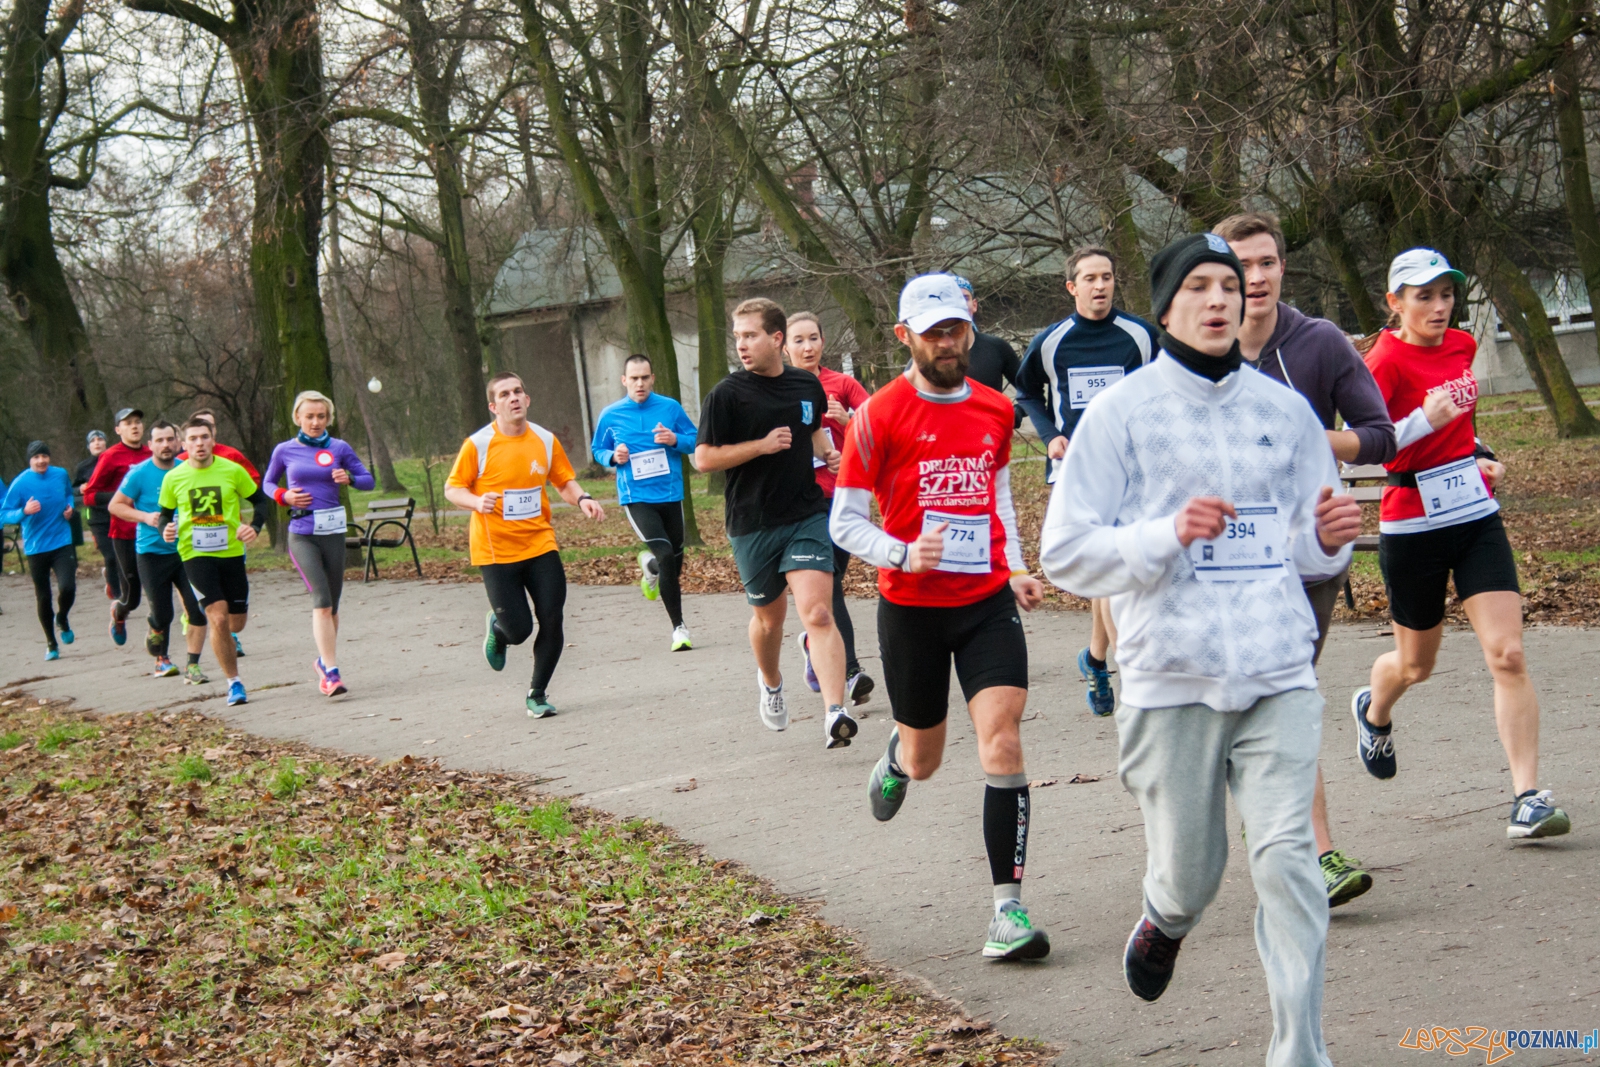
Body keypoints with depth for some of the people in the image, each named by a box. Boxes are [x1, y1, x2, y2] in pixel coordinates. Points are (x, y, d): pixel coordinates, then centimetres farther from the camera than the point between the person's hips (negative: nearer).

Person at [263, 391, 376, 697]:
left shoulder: (339, 448, 4)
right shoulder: (285, 451, 4)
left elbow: (369, 479, 9)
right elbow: (268, 483, 17)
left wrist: (349, 479, -13)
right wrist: (284, 495, -4)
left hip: (332, 531, 2)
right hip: (301, 534, -2)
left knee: (331, 604, 10)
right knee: (321, 600, -17)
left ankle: (323, 660, 32)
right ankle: (331, 671, -21)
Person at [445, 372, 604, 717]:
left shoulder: (545, 440, 3)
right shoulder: (478, 445, -8)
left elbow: (565, 482, 14)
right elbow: (452, 488, -1)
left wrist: (582, 499, -7)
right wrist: (476, 502, -21)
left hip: (540, 544, 3)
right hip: (496, 551, -3)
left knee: (552, 621, -5)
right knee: (518, 630, -6)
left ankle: (537, 695, 15)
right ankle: (496, 628, 33)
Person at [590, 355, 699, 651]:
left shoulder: (670, 408, 2)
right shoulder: (610, 415, 1)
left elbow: (695, 440, 7)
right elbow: (597, 450, 13)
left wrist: (675, 440, -13)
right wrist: (613, 457, -9)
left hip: (670, 494, 3)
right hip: (636, 498, -3)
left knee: (675, 559, 14)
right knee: (666, 555, -19)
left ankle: (650, 566, 53)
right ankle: (678, 627, -11)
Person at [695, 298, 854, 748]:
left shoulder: (808, 386, 6)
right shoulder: (727, 395, -7)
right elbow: (703, 458, -8)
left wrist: (828, 453, 6)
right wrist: (763, 445, -16)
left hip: (807, 515, 1)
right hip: (752, 522, -1)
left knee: (817, 612, -15)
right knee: (768, 617, 14)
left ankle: (835, 714, -23)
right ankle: (769, 682, 46)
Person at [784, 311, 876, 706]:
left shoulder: (842, 384, 7)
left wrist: (847, 420, -19)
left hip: (844, 493, 3)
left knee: (831, 581, 9)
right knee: (827, 584, -13)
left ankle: (814, 642, 38)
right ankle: (850, 672, -17)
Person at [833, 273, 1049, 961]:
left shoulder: (996, 411, 6)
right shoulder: (878, 416, -8)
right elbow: (844, 523, -5)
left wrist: (1017, 571, 11)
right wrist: (902, 555, -23)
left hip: (988, 602, 2)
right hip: (911, 607, -2)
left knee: (1002, 743, -15)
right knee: (925, 761, 13)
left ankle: (1009, 907, -10)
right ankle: (897, 757, 53)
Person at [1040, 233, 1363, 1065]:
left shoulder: (1284, 409, 10)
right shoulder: (1120, 411, 0)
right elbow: (1064, 552, -3)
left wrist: (1325, 538, -4)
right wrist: (1168, 534, -17)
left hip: (1278, 675, 2)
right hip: (1171, 679, -2)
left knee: (1286, 858, -10)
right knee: (1189, 871, 8)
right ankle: (1165, 921, 45)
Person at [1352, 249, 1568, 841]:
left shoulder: (1462, 345, 7)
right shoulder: (1385, 361, -14)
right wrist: (1424, 421, -29)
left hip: (1477, 514, 5)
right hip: (1412, 526, -5)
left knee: (1508, 656, -9)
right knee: (1416, 664, 13)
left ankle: (1529, 797, -8)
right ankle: (1373, 711, 49)